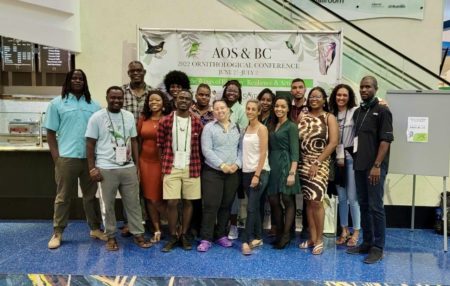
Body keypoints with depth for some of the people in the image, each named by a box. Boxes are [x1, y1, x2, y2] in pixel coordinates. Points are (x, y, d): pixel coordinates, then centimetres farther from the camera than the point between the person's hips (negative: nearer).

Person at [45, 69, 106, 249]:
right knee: (63, 197, 6)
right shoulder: (57, 103, 3)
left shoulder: (93, 105, 9)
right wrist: (56, 157, -6)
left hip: (90, 158, 2)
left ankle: (95, 228, 22)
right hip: (66, 158, -2)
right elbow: (50, 132, 2)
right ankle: (57, 233, 18)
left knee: (91, 195, 11)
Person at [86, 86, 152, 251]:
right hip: (106, 169, -3)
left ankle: (138, 234, 20)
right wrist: (92, 168, -8)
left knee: (133, 203, 9)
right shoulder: (97, 117, -4)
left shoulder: (129, 116, 8)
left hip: (128, 168, 4)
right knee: (108, 205, 8)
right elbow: (90, 144, -3)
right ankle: (111, 236, 22)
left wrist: (137, 164, 9)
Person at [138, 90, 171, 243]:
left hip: (162, 162, -4)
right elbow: (138, 140, 12)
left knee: (158, 199, -3)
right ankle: (157, 230, 23)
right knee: (149, 198, 9)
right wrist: (137, 161, 10)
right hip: (145, 162, 5)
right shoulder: (143, 119, 7)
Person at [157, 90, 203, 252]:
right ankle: (173, 236, 14)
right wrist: (164, 166, 3)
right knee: (172, 203, -1)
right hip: (171, 168, -1)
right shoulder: (165, 121, -1)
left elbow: (200, 147, 8)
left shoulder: (197, 123, 2)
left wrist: (197, 165, 4)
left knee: (188, 202, 8)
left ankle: (184, 235, 21)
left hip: (191, 168, 1)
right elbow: (160, 145, 4)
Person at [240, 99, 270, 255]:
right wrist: (249, 173, 7)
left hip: (260, 172, -6)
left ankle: (246, 240, -2)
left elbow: (263, 154, -12)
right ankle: (257, 238, 20)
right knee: (255, 206, 11)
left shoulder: (262, 128, -7)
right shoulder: (246, 128, 12)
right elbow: (244, 151, 13)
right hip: (246, 172, 6)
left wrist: (257, 175, -18)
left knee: (251, 207, -8)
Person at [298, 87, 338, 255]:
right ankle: (312, 237, 18)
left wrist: (317, 163, -14)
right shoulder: (302, 117, 10)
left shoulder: (329, 118, 0)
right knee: (308, 201, 8)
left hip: (320, 165, -4)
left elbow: (333, 143, -9)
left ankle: (319, 239, 5)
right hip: (303, 164, 4)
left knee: (316, 200, -9)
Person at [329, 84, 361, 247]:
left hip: (351, 157, -5)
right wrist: (338, 156, 0)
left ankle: (356, 233, 11)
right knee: (341, 198, 11)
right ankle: (344, 231, 23)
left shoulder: (355, 111, -6)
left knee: (352, 197, -2)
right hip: (336, 158, 5)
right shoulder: (331, 114, 10)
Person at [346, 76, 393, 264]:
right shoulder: (357, 112, 15)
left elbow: (386, 140, -11)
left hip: (375, 167, -6)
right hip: (359, 166, 6)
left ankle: (378, 247, 7)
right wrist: (355, 160, 8)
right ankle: (367, 242, 22)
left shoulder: (382, 111, -3)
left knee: (376, 207, -3)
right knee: (363, 205, 11)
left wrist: (377, 166, -17)